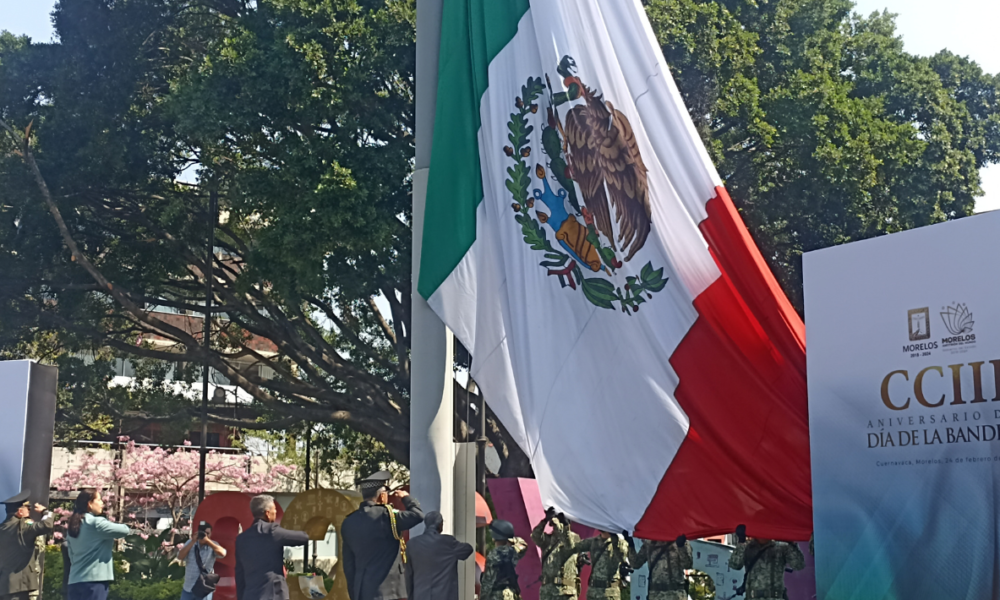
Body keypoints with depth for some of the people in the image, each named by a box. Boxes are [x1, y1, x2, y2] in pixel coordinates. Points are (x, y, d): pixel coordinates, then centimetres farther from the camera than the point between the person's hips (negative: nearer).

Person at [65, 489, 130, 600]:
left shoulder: (72, 526, 16)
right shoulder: (96, 523, -9)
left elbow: (71, 555, 20)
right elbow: (124, 530, -11)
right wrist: (126, 528, 12)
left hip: (75, 581, 8)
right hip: (93, 580, -8)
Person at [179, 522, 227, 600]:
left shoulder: (213, 545, -8)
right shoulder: (190, 543, 1)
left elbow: (222, 553, -28)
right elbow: (180, 557, -11)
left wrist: (208, 541, -32)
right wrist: (192, 542, -19)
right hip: (188, 587, 4)